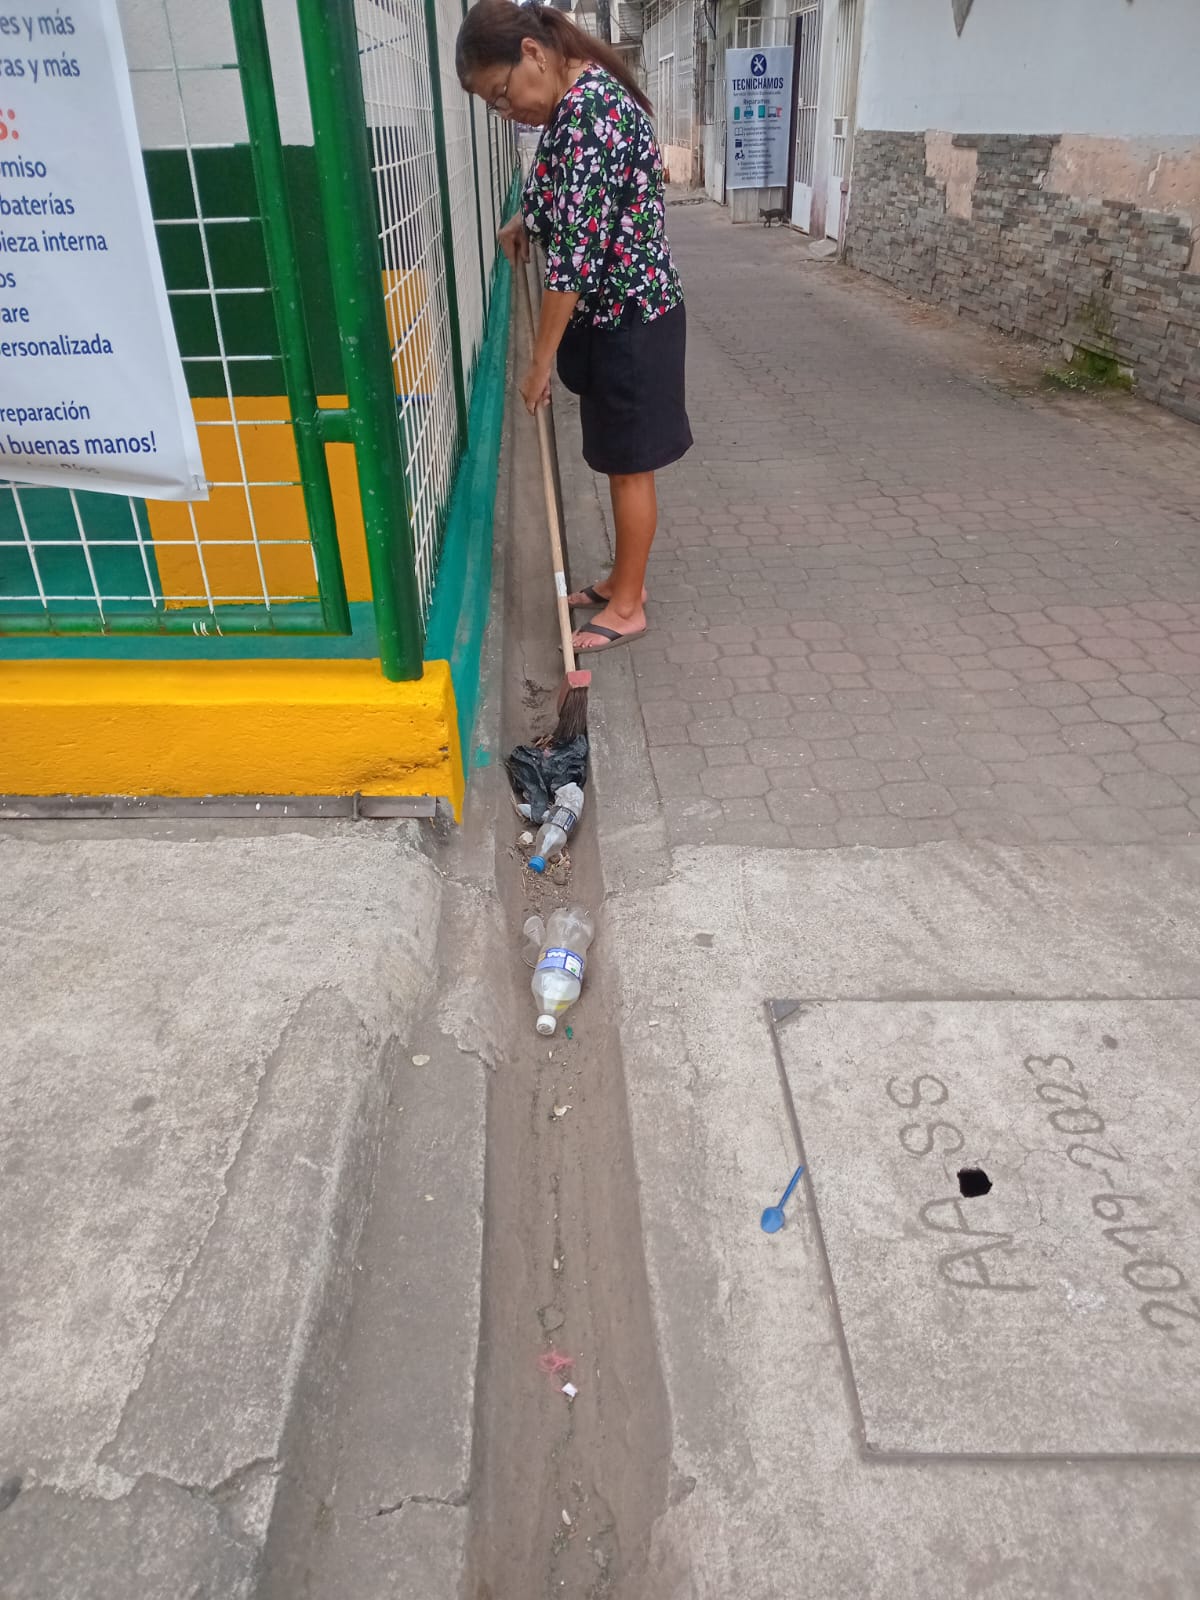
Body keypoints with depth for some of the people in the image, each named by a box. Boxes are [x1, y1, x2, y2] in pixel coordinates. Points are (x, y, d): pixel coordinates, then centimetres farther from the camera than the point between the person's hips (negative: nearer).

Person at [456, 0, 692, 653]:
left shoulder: (589, 110, -23)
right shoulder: (580, 99, 8)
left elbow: (576, 250, -26)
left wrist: (541, 360, -22)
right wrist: (527, 219, 15)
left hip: (633, 317, -10)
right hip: (610, 314, 10)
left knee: (629, 467, 1)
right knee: (619, 463, 17)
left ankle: (628, 607, 15)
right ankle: (624, 580, 31)